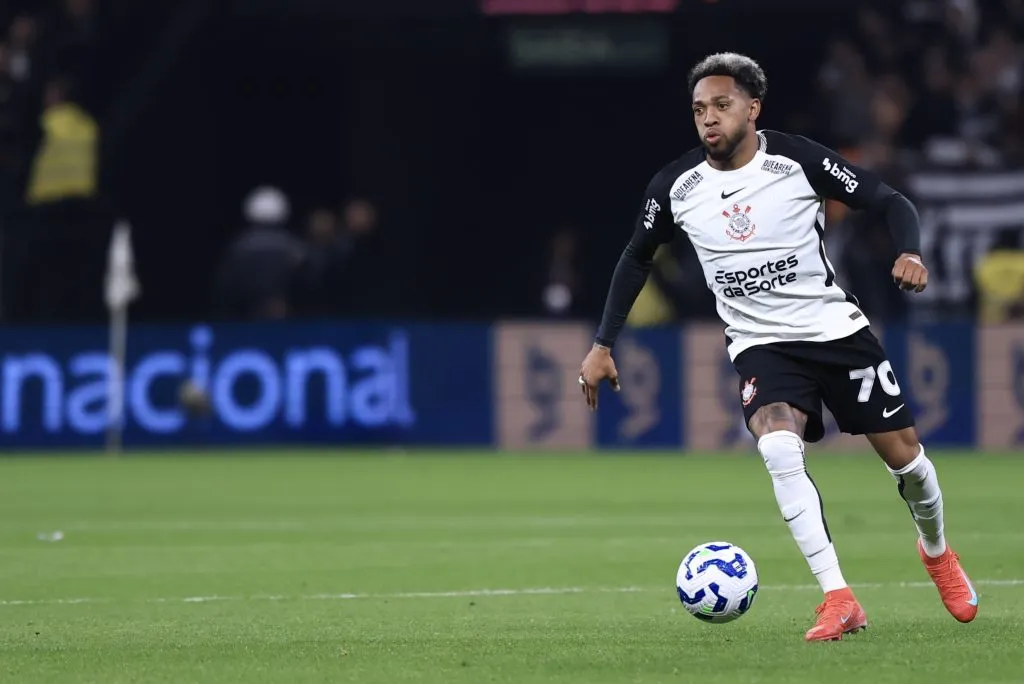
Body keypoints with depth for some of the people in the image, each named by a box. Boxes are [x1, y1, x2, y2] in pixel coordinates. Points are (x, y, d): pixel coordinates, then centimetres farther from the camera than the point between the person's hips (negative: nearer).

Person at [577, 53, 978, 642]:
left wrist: (911, 252, -28)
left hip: (838, 329, 0)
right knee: (779, 449, -28)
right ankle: (839, 600, -27)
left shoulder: (797, 160, -12)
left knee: (904, 455, 5)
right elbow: (637, 259, 12)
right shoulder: (676, 188, -5)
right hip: (761, 345, 0)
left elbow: (890, 202, -7)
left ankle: (936, 550, 39)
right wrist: (603, 346, 9)